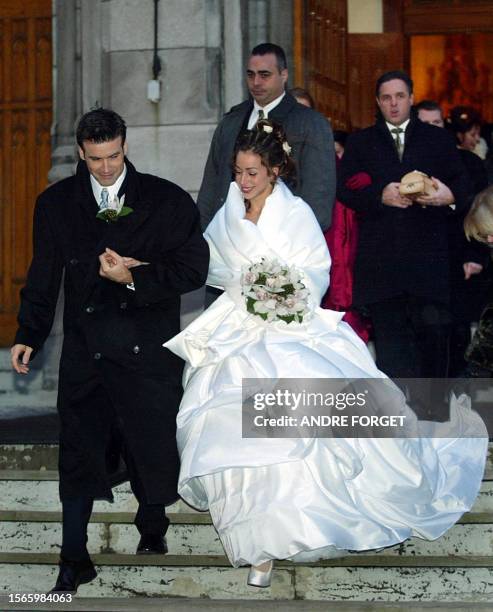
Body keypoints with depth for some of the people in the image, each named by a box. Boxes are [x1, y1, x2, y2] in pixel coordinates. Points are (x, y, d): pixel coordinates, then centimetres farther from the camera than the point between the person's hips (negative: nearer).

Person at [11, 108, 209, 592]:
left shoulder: (167, 200, 0)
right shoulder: (56, 203, 6)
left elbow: (193, 268, -5)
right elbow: (44, 276, 8)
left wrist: (134, 278, -15)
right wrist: (29, 335, 1)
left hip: (148, 348, -1)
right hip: (85, 347, 1)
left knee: (152, 446, 9)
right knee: (78, 449, 0)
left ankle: (153, 535, 34)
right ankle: (74, 561, 7)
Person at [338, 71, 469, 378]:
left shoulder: (439, 139, 14)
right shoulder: (360, 142, 14)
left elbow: (462, 184, 9)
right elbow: (344, 189, 5)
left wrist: (450, 195, -14)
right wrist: (380, 195, -11)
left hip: (427, 254, 0)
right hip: (381, 257, 1)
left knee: (434, 326, -7)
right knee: (388, 332, 1)